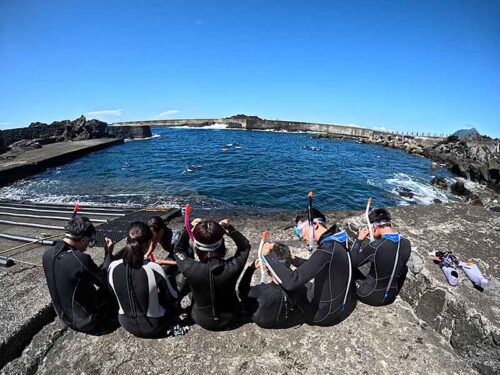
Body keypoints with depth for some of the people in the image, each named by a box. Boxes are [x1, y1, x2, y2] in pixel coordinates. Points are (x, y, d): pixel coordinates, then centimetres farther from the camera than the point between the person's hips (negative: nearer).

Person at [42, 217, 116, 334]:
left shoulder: (47, 254, -11)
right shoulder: (81, 259, -33)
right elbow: (105, 281, -16)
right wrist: (108, 254, -10)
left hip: (64, 316, 7)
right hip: (86, 321, -7)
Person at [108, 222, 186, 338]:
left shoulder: (113, 267, -18)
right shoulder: (154, 269, -30)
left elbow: (119, 293, 2)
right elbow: (173, 297, -13)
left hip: (126, 324, 4)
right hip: (154, 327, -4)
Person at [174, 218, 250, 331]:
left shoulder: (191, 269, -32)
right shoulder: (232, 267, -33)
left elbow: (178, 250, -8)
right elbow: (245, 246, -11)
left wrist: (190, 229, -12)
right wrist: (229, 228, -16)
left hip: (202, 320, 0)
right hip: (229, 319, 0)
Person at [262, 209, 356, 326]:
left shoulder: (327, 250, -30)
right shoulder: (336, 242, -3)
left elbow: (291, 282, -35)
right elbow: (315, 267, 14)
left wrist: (268, 255, -25)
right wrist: (294, 260, 2)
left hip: (327, 314, -8)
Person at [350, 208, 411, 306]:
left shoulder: (375, 246, -28)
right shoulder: (406, 243, -10)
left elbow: (353, 262, -14)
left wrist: (359, 239, -7)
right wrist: (391, 232, 7)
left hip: (372, 297, -5)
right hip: (391, 296, 5)